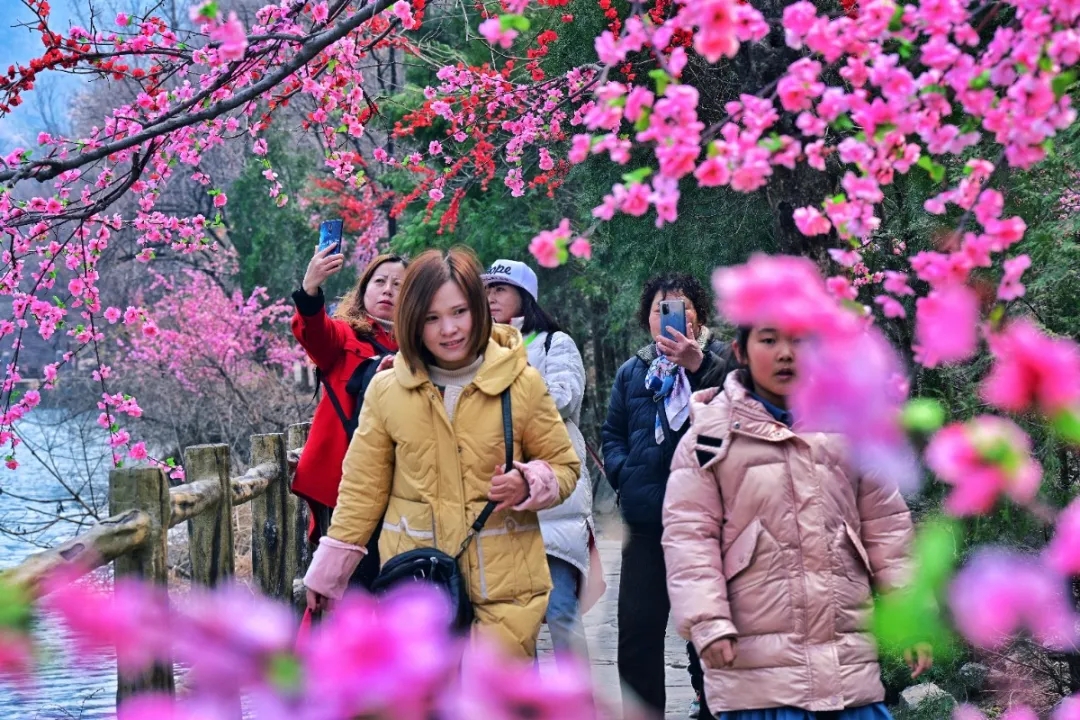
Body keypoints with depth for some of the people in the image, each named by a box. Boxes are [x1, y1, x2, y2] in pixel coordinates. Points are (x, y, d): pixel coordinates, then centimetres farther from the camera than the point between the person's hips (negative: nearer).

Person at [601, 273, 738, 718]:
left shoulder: (718, 361, 1)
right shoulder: (632, 372, 15)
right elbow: (612, 434, 21)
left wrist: (698, 363, -33)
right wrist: (623, 472, 3)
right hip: (646, 521, 4)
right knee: (636, 629, 5)